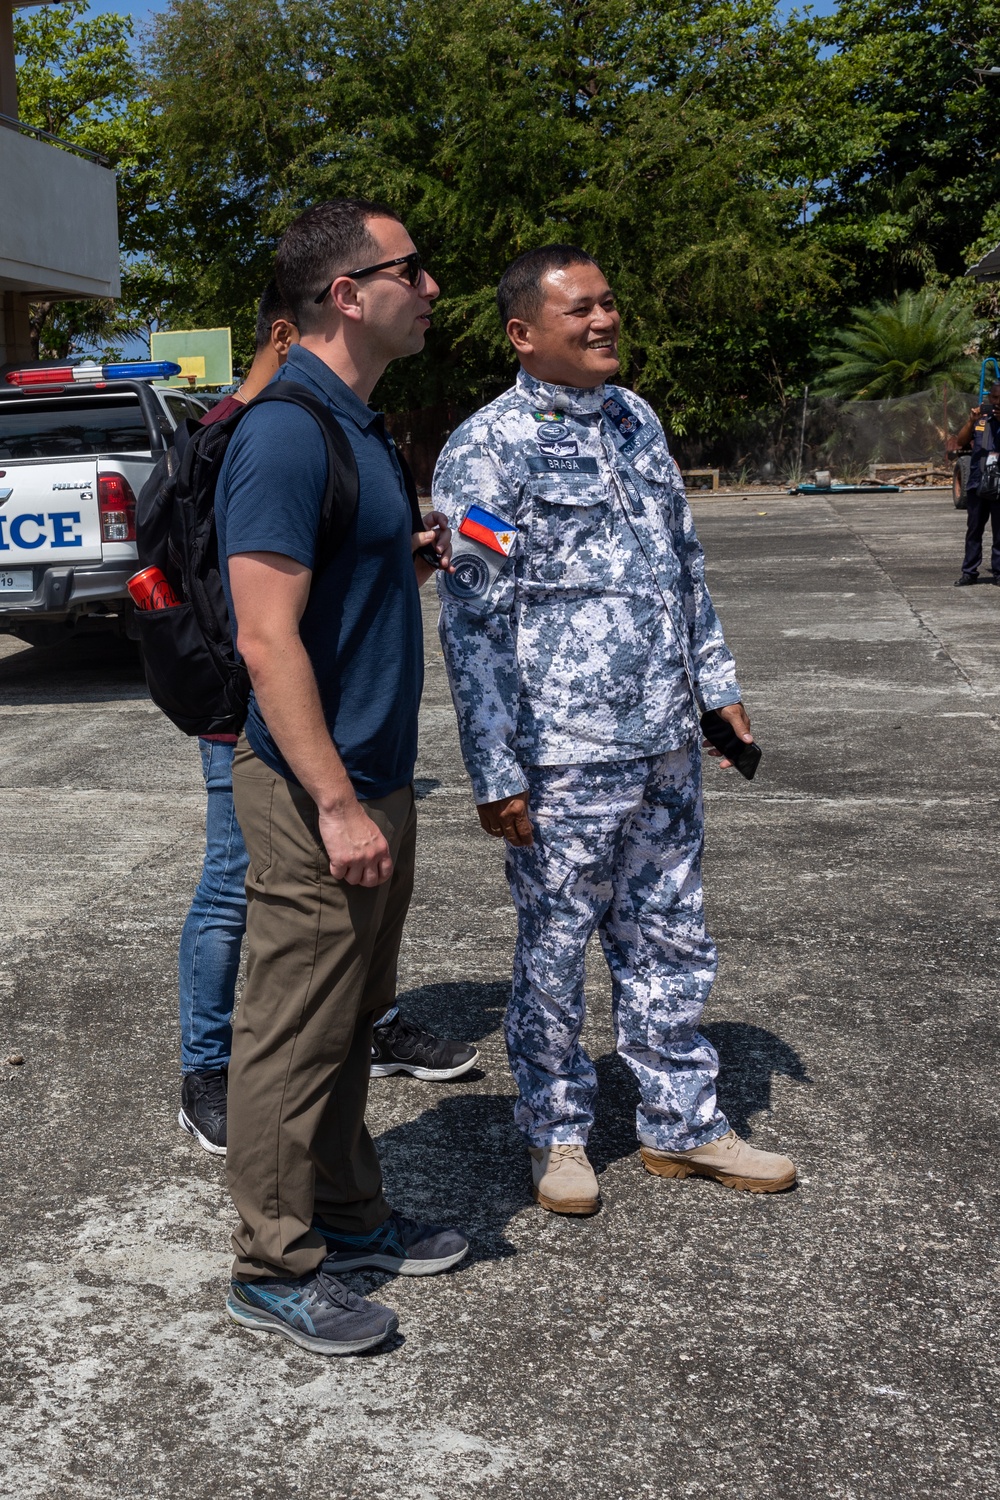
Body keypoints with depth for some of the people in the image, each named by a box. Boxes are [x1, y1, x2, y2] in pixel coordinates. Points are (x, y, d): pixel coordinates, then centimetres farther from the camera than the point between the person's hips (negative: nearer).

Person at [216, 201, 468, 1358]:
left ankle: (348, 1217, 35)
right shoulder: (286, 436, -19)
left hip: (371, 782, 10)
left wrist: (418, 557, 6)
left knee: (345, 1024, 20)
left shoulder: (356, 426, 13)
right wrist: (337, 804, -24)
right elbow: (267, 638, -24)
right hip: (315, 796, -10)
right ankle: (274, 1266, 18)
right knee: (293, 1035, 3)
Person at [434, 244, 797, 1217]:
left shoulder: (637, 418, 12)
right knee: (553, 951, 7)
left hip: (667, 745, 7)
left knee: (668, 941, 15)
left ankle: (681, 1124, 30)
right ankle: (555, 1133, 25)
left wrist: (715, 682, 17)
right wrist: (495, 773, -15)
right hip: (563, 762, -7)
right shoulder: (486, 451, -10)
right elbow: (472, 624, -12)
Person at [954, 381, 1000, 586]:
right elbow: (960, 442, 3)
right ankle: (969, 571, 9)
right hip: (977, 482, 2)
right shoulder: (979, 417, 9)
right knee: (974, 529, 5)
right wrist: (971, 421, -11)